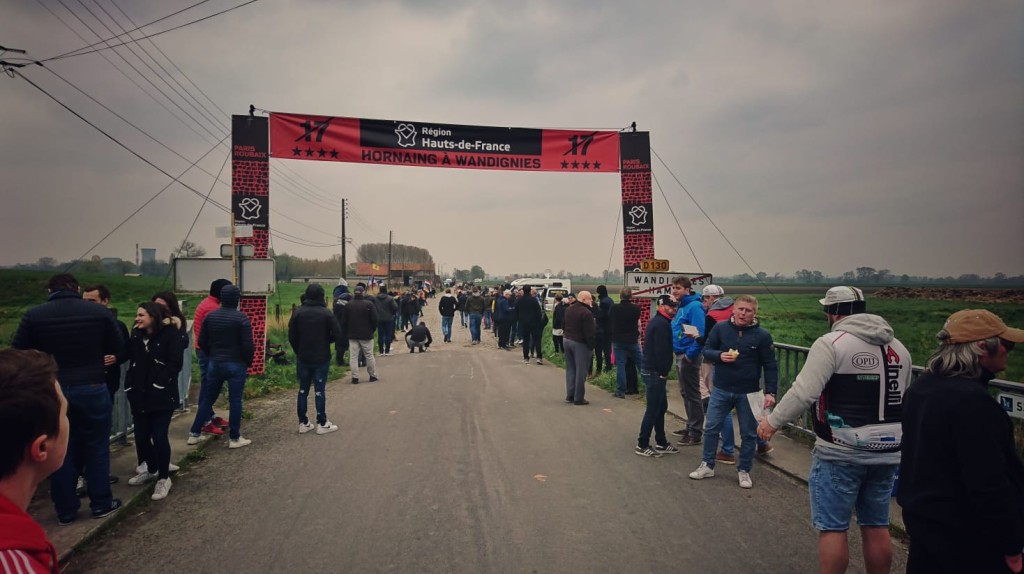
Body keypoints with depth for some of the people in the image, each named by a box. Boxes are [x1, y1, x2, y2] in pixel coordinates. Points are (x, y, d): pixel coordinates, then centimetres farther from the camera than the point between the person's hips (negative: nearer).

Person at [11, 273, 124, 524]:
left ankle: (65, 510, 21)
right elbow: (118, 348, 1)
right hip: (92, 388, -1)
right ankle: (101, 503, 20)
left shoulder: (33, 315, -6)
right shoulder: (99, 312, -5)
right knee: (96, 446, 12)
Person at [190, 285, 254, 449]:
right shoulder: (241, 318, -13)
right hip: (236, 365, -5)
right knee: (235, 401, 1)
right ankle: (234, 438, 6)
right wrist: (248, 362, 1)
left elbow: (202, 341, 8)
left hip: (215, 364, 5)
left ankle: (194, 434, 23)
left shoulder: (210, 316, 4)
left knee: (208, 399, 16)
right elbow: (248, 345, -15)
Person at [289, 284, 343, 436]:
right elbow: (337, 335, -13)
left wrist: (298, 352, 12)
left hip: (303, 358, 3)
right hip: (321, 358, -3)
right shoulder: (326, 313, -10)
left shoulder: (297, 312, -2)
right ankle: (322, 423, 6)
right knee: (319, 390, 2)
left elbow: (291, 336, 0)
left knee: (303, 390, 11)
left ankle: (303, 423, 16)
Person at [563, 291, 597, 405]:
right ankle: (578, 398, 4)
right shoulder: (586, 313, -19)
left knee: (570, 369, 15)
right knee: (580, 371, -1)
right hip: (580, 343, -8)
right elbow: (589, 332, -18)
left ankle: (570, 395, 19)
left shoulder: (569, 309, 9)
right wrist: (591, 346, -12)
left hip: (568, 340, 8)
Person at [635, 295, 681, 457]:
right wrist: (663, 372, -14)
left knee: (661, 408, 16)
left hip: (652, 370, 10)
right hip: (656, 372, -10)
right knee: (653, 409, -3)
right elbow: (662, 351, -22)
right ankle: (642, 445, 5)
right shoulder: (662, 324, -17)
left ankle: (661, 443, 24)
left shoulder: (657, 321, 16)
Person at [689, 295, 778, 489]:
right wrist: (719, 355, -21)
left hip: (748, 393, -1)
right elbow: (706, 351, 1)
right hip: (721, 390, 1)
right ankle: (707, 466, 25)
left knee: (749, 434, 10)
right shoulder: (720, 328, -5)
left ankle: (744, 471, 27)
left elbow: (770, 366, -5)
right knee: (711, 428, 9)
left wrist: (770, 392, -12)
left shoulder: (762, 335, -8)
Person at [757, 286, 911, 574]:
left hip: (841, 452, -7)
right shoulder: (898, 348, 10)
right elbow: (903, 400, 19)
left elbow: (803, 392, -19)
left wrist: (772, 421, -8)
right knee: (876, 526, 17)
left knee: (832, 527, 3)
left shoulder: (832, 343, -13)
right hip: (886, 452, 7)